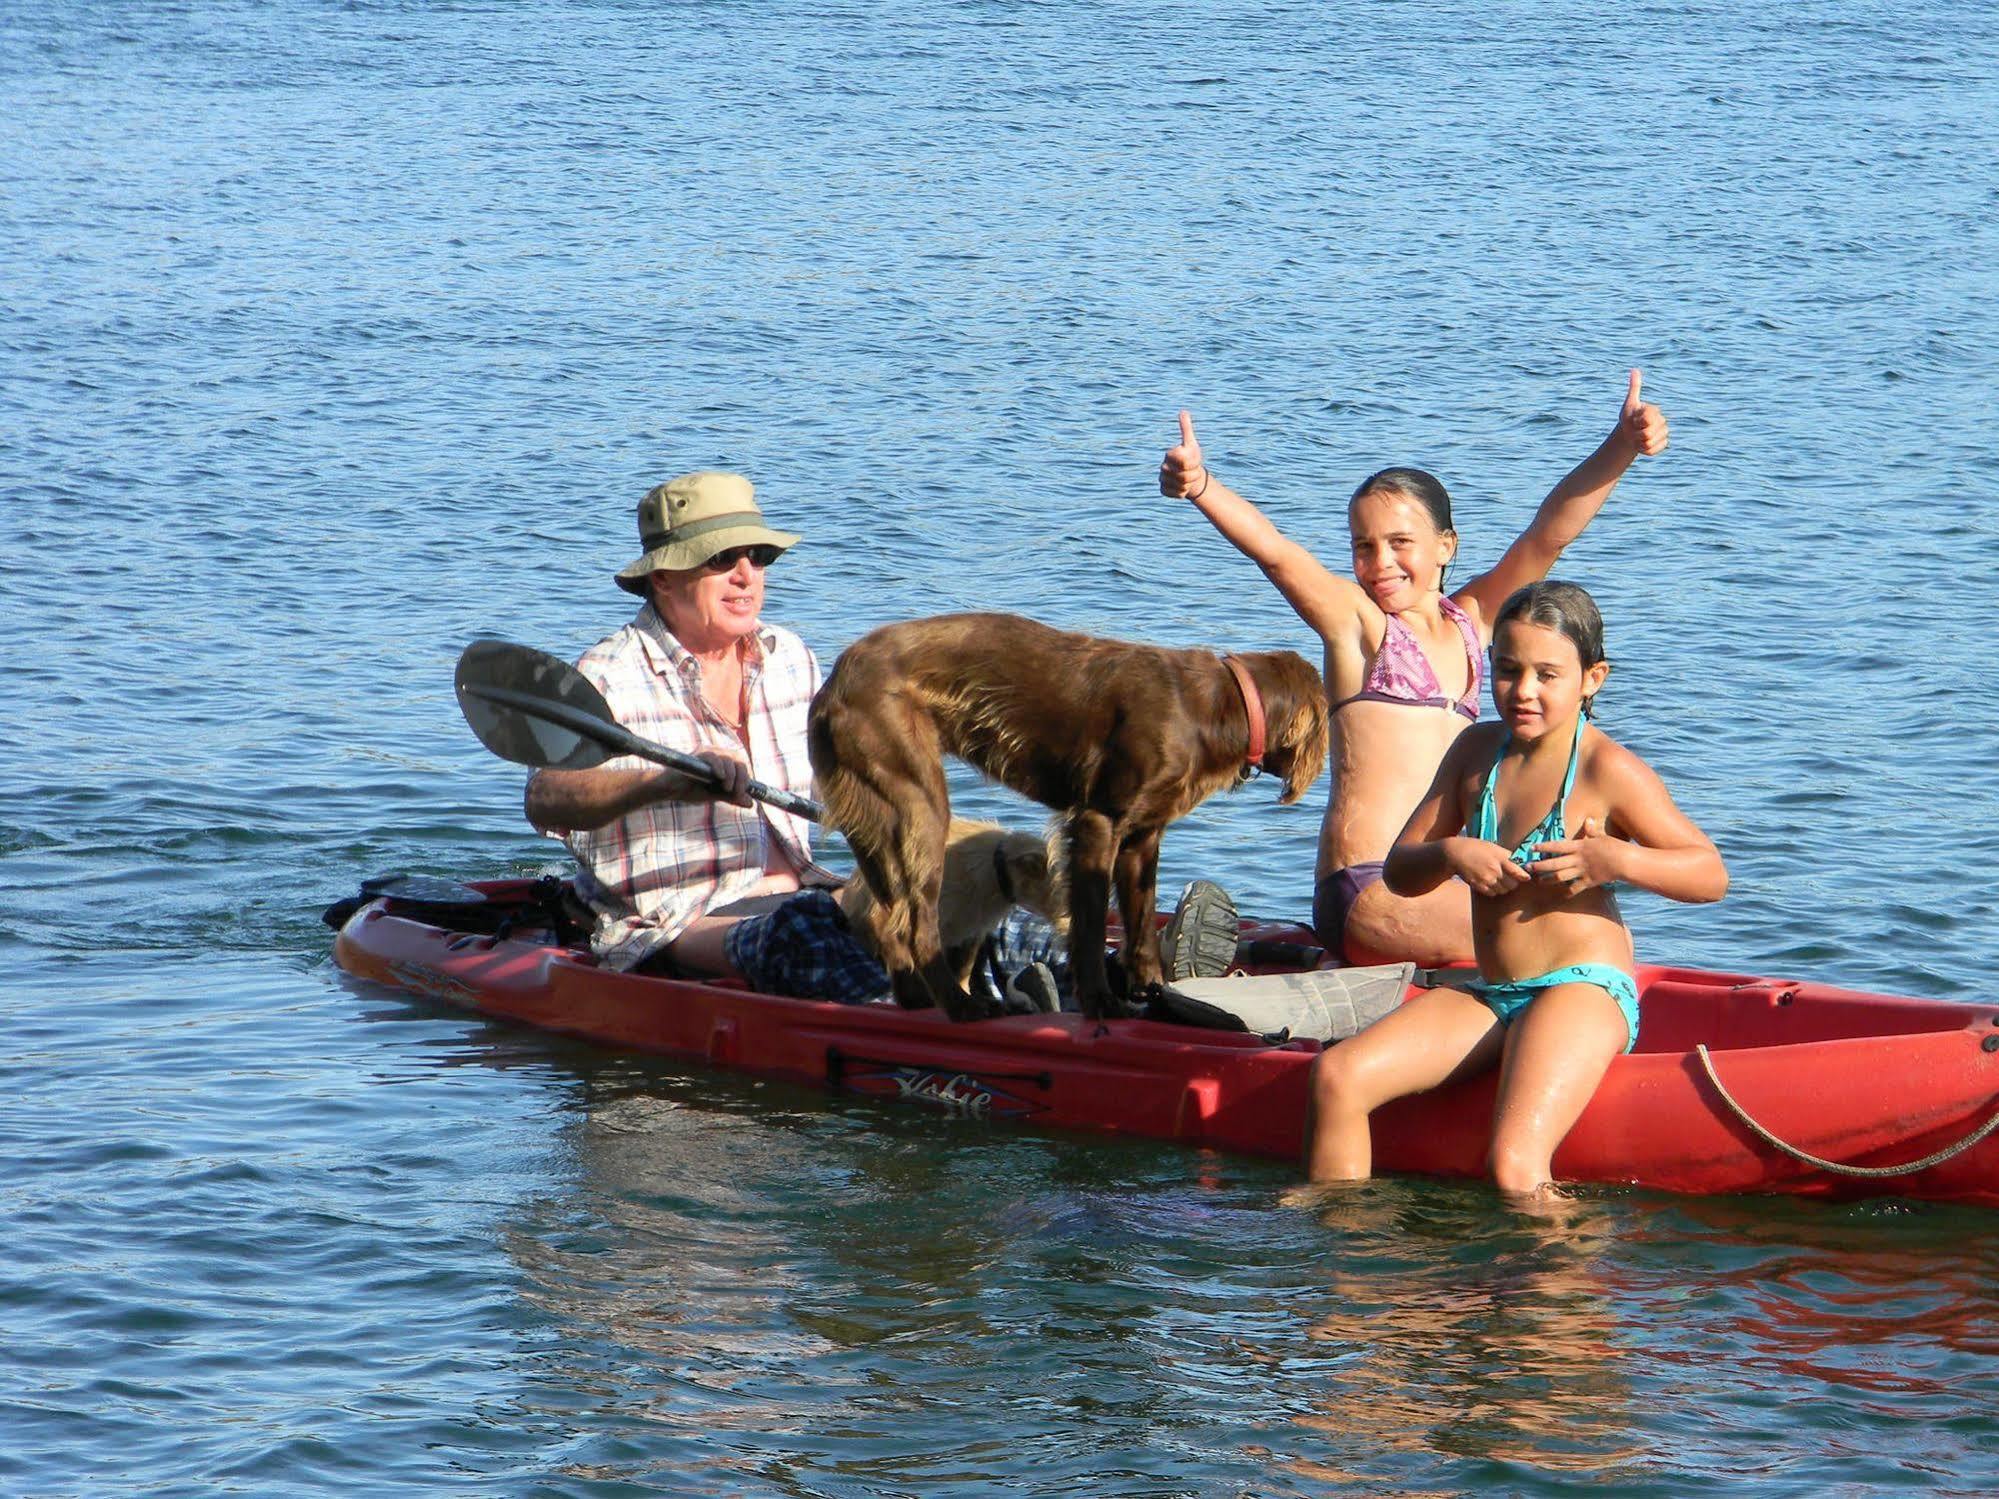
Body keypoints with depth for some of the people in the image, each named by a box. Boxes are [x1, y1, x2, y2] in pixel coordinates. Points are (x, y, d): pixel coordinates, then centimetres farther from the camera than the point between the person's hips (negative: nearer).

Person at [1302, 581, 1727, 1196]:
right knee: (1337, 1076, -10)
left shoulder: (1608, 769, -8)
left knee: (1514, 1165, -30)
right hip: (1489, 996, 7)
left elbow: (1712, 874, -7)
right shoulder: (1476, 750, 11)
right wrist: (1450, 855, -10)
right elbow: (1398, 872, 13)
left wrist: (1620, 861, -24)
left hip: (1584, 989, -7)